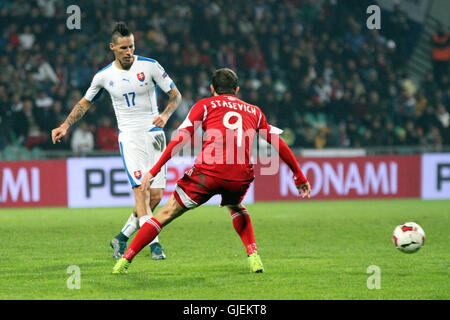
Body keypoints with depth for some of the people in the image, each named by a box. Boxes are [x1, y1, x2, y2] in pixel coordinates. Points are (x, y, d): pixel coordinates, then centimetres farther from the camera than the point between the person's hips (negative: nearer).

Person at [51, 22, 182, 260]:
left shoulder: (150, 66, -2)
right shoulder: (104, 76, 2)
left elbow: (175, 95, 3)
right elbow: (85, 103, 18)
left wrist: (165, 115, -15)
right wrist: (65, 126, 8)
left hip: (154, 133, 1)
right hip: (129, 137, -1)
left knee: (156, 196, -3)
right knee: (141, 191, -19)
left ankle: (122, 238, 13)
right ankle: (154, 244, -19)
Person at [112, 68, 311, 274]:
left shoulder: (205, 105, 15)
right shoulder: (254, 111, 24)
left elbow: (181, 138, 4)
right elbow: (280, 145, 24)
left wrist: (154, 170, 1)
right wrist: (300, 178, 31)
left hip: (209, 171, -3)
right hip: (241, 176, 3)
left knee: (167, 213, 8)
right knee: (235, 207, 36)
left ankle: (125, 261, 6)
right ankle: (253, 257, 21)